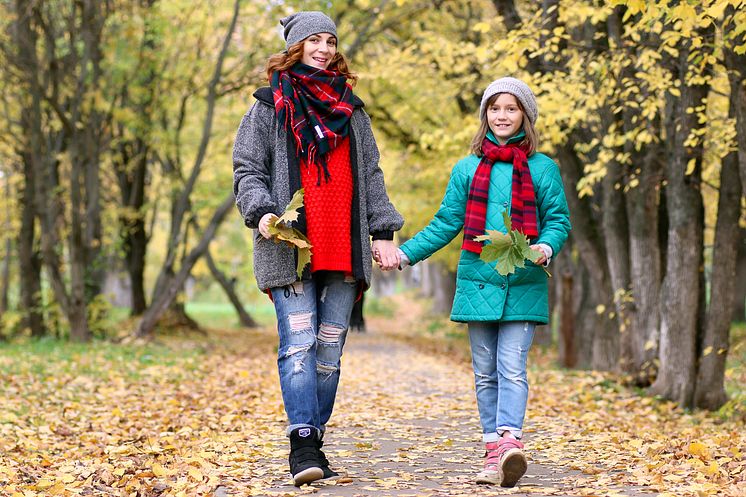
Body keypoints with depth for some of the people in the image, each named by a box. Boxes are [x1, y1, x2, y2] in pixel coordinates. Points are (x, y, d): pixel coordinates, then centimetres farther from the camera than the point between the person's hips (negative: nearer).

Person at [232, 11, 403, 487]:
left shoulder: (351, 109, 19)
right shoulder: (270, 106, 9)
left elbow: (371, 176, 19)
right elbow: (247, 168, 4)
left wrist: (383, 232, 10)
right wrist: (262, 211, -14)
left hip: (344, 249, 4)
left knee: (330, 349, 3)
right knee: (299, 344, -13)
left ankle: (314, 441, 10)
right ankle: (303, 444, -17)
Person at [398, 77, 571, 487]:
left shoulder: (543, 168, 5)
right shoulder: (467, 169, 11)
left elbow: (558, 219, 5)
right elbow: (446, 223, 13)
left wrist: (546, 246, -16)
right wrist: (406, 253, 5)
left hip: (522, 285, -3)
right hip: (477, 282, 3)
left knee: (512, 367, -13)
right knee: (485, 372, 4)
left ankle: (509, 440, -23)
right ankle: (494, 451, 7)